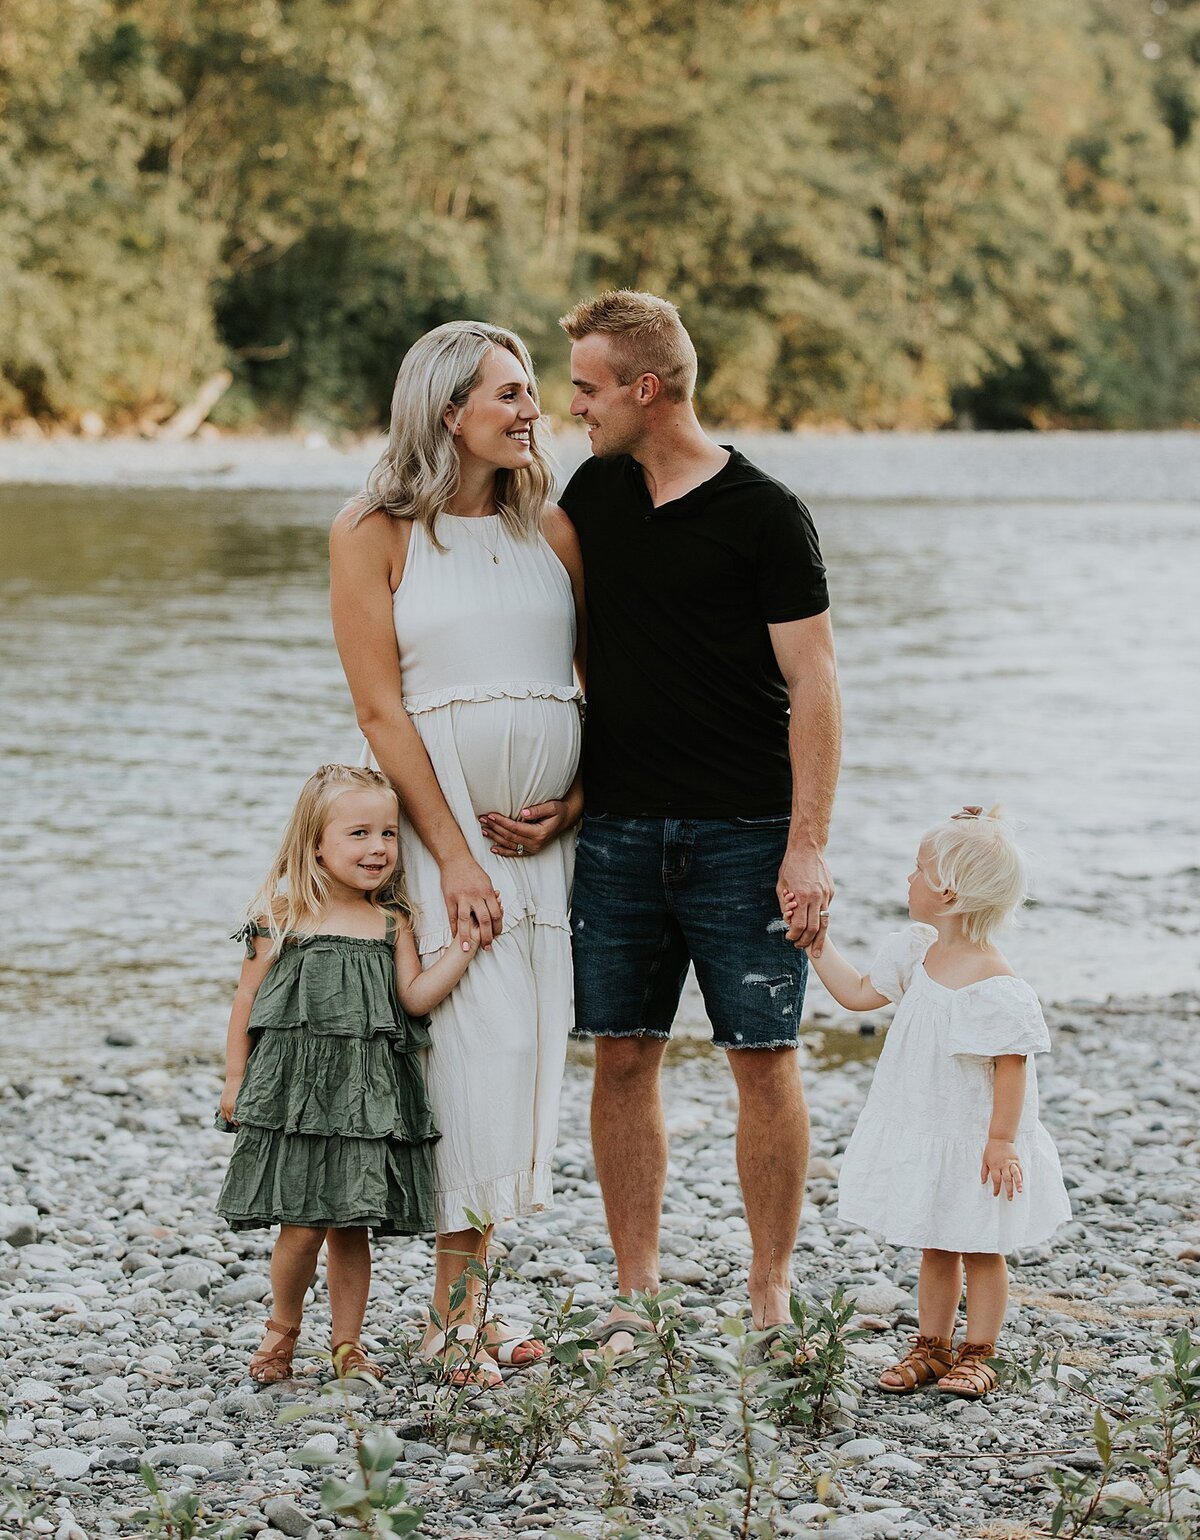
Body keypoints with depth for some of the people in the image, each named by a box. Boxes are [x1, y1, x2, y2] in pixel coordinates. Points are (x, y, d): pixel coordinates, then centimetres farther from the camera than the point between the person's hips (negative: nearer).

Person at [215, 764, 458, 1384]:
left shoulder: (391, 922, 6)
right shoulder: (286, 915, -2)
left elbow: (415, 998, -1)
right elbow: (248, 996, 4)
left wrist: (464, 947, -11)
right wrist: (235, 1077, 3)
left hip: (366, 1096, 3)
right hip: (293, 1090, -2)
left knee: (350, 1227, 7)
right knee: (301, 1226, -3)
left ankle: (347, 1343, 20)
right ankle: (282, 1329, 20)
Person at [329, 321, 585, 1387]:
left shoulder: (553, 530, 10)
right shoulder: (374, 534, -1)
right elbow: (381, 709, -6)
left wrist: (575, 805, -3)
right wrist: (454, 854, -12)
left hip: (554, 820, 4)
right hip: (440, 811, -4)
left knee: (530, 1039, 3)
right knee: (479, 1037, -9)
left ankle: (466, 1291, 12)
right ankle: (456, 1309, 0)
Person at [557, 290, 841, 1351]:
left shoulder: (764, 514, -6)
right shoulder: (593, 493, 10)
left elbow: (813, 684, -8)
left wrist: (808, 846, -15)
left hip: (744, 833, -5)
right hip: (617, 827, 5)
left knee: (764, 1058, -1)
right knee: (623, 1057, 4)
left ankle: (770, 1299, 8)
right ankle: (636, 1296, 12)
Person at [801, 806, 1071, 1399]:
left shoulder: (996, 987, -24)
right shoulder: (917, 951, 0)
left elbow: (1011, 1065, -21)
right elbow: (857, 993, 12)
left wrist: (1002, 1140, -20)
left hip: (975, 1141, -7)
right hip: (923, 1139, 7)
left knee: (980, 1251, 7)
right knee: (934, 1249, 16)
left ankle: (976, 1355, 17)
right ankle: (930, 1348, 25)